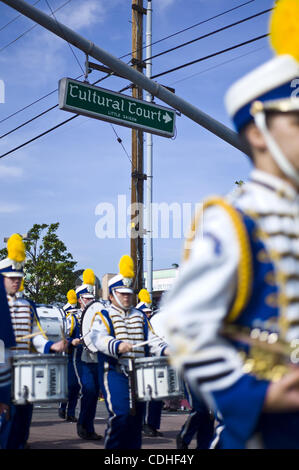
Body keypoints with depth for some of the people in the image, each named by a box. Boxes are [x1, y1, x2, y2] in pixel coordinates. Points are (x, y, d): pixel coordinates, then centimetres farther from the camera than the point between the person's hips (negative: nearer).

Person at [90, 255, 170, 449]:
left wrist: (166, 350, -10)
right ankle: (112, 447, 0)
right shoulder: (103, 316, 1)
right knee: (120, 414, -17)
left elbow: (151, 339, 11)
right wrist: (118, 346, -37)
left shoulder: (140, 316, 18)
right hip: (115, 372, -5)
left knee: (136, 416, 7)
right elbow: (99, 338, -17)